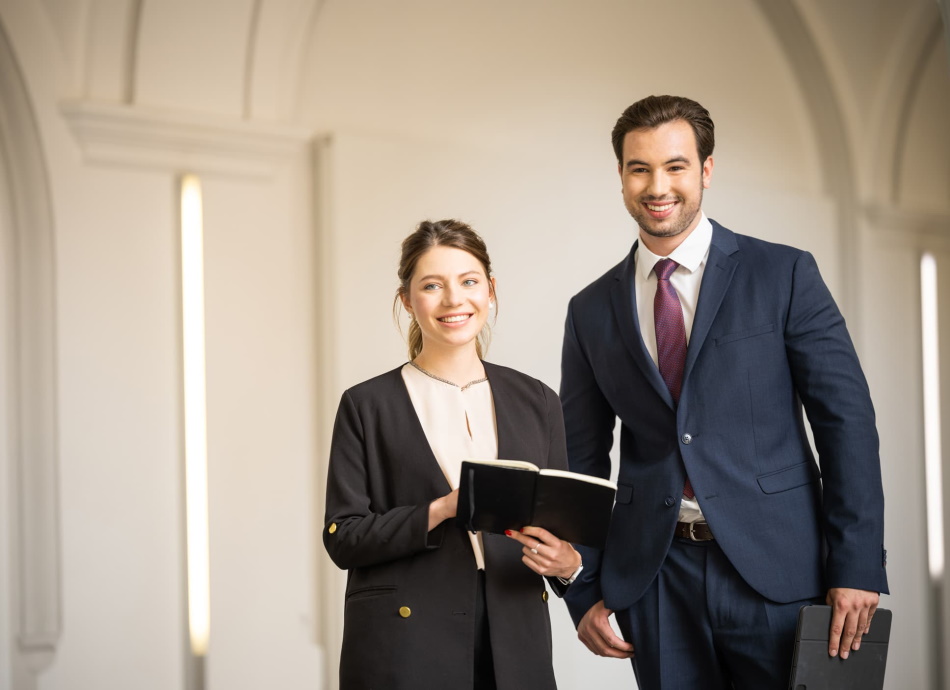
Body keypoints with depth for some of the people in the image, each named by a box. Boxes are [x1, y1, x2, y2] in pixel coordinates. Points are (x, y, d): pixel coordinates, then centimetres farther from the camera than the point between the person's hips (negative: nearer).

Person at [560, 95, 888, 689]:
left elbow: (846, 419, -3)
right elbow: (582, 459, 11)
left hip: (778, 572, -2)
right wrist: (584, 591, 5)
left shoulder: (784, 274, 0)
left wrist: (858, 567, -10)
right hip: (656, 582, 2)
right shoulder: (593, 311, 9)